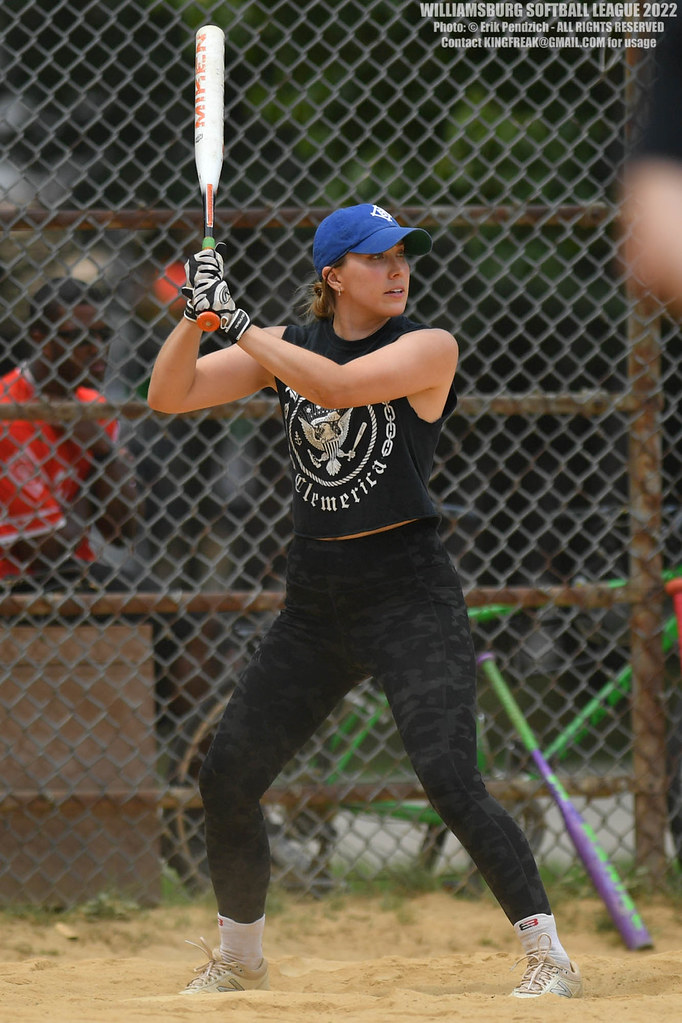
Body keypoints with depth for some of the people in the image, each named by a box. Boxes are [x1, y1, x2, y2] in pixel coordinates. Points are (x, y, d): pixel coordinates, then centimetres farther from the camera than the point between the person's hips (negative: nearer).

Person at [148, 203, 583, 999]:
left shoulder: (427, 349, -7)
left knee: (450, 780, -19)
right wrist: (198, 313, -14)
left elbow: (338, 385, -24)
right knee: (226, 777, 6)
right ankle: (237, 958, 25)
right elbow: (169, 394, 2)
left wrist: (236, 319, -21)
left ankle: (548, 956, -12)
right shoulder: (286, 346, 8)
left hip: (409, 598, -6)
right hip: (315, 602, 6)